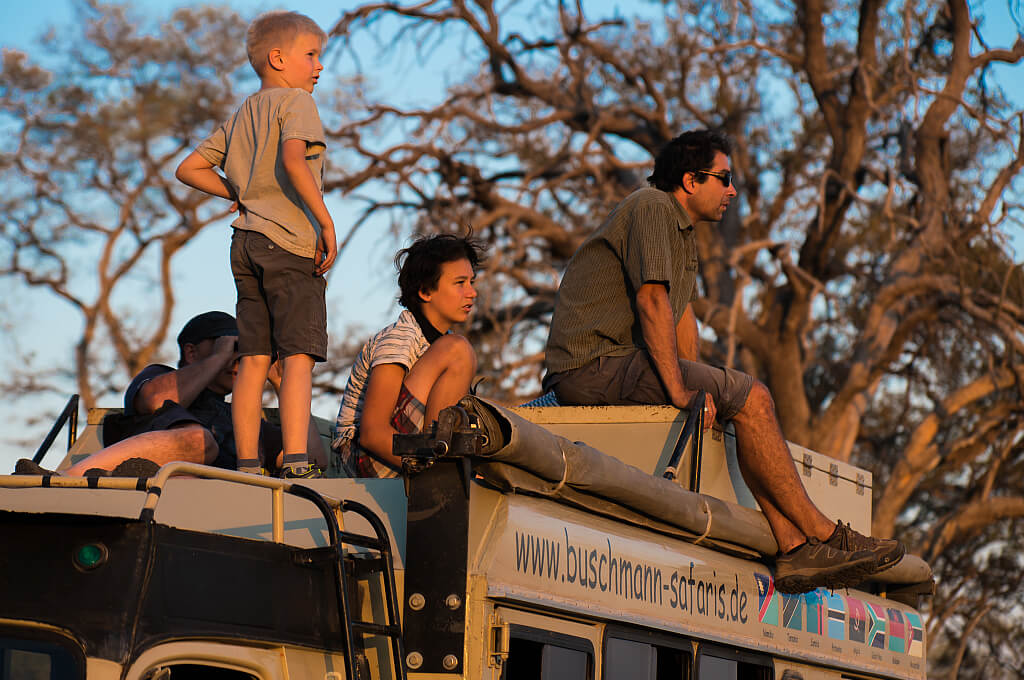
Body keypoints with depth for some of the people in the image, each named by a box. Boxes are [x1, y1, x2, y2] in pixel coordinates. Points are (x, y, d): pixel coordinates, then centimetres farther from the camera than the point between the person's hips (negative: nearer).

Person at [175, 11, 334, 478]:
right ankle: (296, 462, -19)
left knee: (253, 358, 6)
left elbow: (190, 169, 20)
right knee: (298, 356, -10)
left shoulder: (241, 115, 21)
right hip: (291, 241, -7)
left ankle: (246, 466, 3)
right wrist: (325, 220, -19)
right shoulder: (295, 101, -2)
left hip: (245, 243, 7)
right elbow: (293, 160, -20)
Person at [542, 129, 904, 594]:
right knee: (750, 398, -15)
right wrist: (679, 390, -22)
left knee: (751, 407, 2)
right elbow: (652, 300, -19)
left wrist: (697, 389, 10)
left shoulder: (682, 229, 24)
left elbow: (682, 316, 22)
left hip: (613, 368, 10)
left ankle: (795, 548, -7)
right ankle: (822, 535, -10)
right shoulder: (652, 208, -9)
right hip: (593, 366, -10)